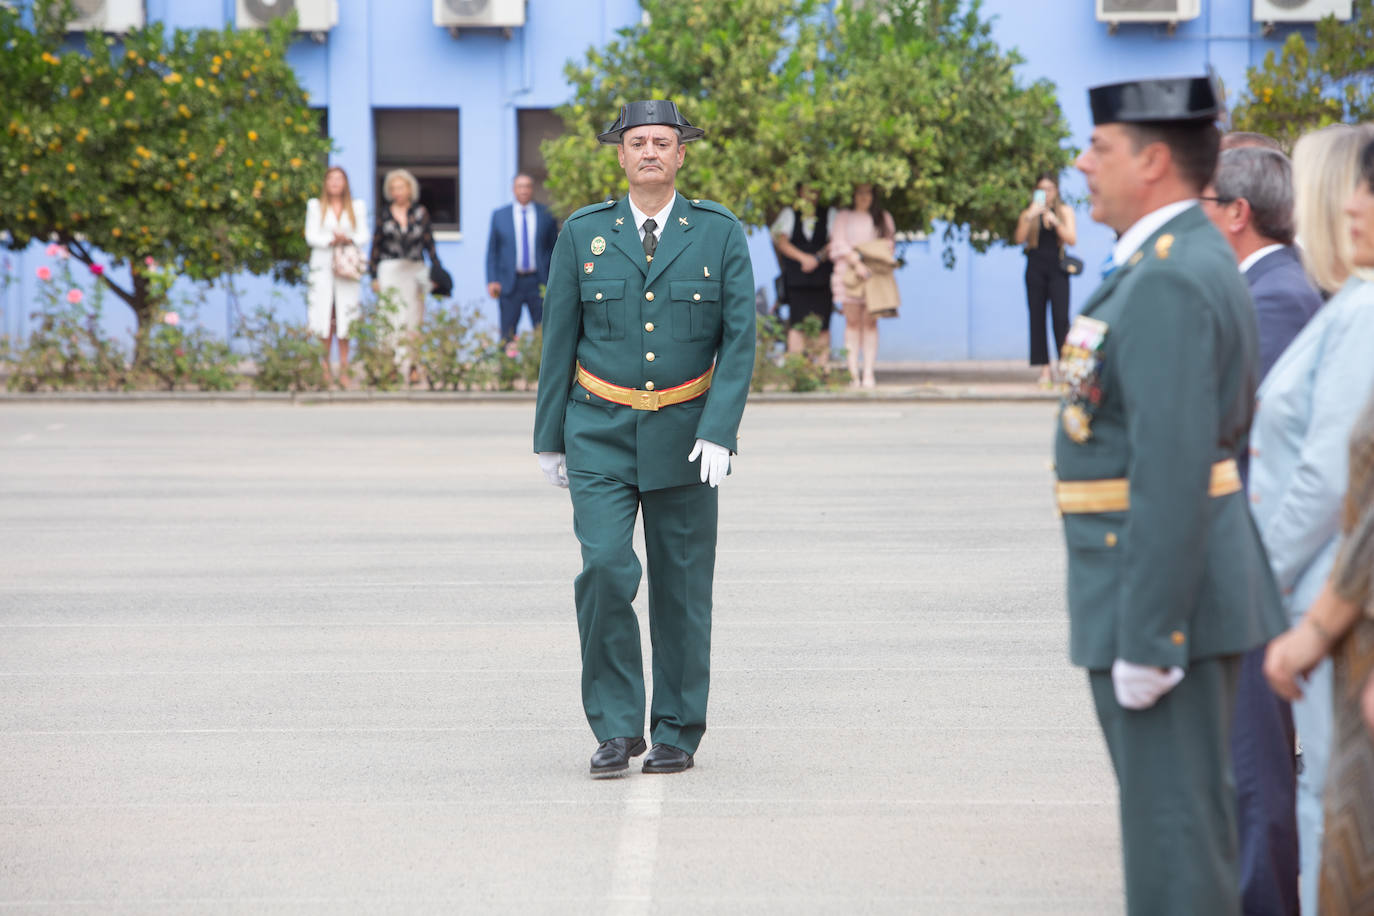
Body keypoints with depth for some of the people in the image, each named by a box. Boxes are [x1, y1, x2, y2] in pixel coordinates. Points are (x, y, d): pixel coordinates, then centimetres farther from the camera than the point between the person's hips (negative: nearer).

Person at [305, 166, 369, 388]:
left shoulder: (357, 207, 14)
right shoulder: (315, 207, 11)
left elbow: (364, 235, 8)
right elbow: (311, 236, 3)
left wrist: (349, 239, -12)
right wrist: (332, 240, -12)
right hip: (323, 267, -1)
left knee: (345, 320, -4)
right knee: (324, 318, -7)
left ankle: (344, 370, -3)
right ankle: (324, 369, -5)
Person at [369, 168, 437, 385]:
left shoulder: (420, 213, 8)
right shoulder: (384, 215, 6)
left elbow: (429, 243, 10)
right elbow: (376, 246, 8)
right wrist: (374, 276, 4)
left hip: (415, 270, 1)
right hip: (390, 269, -1)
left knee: (414, 320, 1)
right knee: (394, 320, -8)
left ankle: (410, 366, 6)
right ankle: (398, 366, -9)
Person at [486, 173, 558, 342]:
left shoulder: (547, 215, 6)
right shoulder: (499, 215, 7)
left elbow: (554, 248, 9)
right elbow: (492, 250, 8)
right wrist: (492, 281, -2)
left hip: (539, 282, 0)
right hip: (510, 282, 0)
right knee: (508, 333, 0)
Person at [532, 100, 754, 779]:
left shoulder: (720, 233, 1)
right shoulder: (583, 233, 3)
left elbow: (739, 337, -3)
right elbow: (559, 339, 7)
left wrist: (719, 430, -14)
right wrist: (549, 438, 7)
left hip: (684, 436, 0)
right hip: (601, 436, 0)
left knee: (682, 586, 4)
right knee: (606, 569, -15)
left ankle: (677, 732, 16)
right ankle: (616, 727, -5)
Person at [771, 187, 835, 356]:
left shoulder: (829, 214, 11)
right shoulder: (789, 214, 11)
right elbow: (781, 242, 0)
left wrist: (818, 258, -12)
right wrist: (803, 258, -12)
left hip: (823, 279, 0)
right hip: (796, 277, 0)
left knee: (822, 324, -4)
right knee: (797, 323, -8)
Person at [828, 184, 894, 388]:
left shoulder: (883, 218, 15)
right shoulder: (843, 217, 10)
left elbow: (890, 242, 11)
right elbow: (839, 244, 1)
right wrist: (856, 263, -13)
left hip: (874, 273, 1)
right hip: (849, 271, -1)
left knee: (870, 321, -5)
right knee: (852, 321, -4)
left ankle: (869, 372, -6)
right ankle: (853, 373, -4)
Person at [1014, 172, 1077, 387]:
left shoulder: (1065, 211, 9)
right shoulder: (1029, 213, 10)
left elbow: (1072, 239, -1)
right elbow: (1020, 239, -2)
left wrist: (1055, 221, -13)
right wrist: (1029, 217, -13)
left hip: (1057, 268, -2)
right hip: (1036, 268, 2)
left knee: (1060, 317, -13)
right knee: (1037, 318, -1)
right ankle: (1045, 368, 1)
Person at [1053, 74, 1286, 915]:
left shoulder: (1169, 282, -19)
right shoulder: (1196, 263, 15)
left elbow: (1174, 473, -24)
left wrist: (1147, 638, -24)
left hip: (1168, 594, -11)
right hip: (1172, 589, 11)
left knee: (1175, 823, -5)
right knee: (1177, 815, 17)